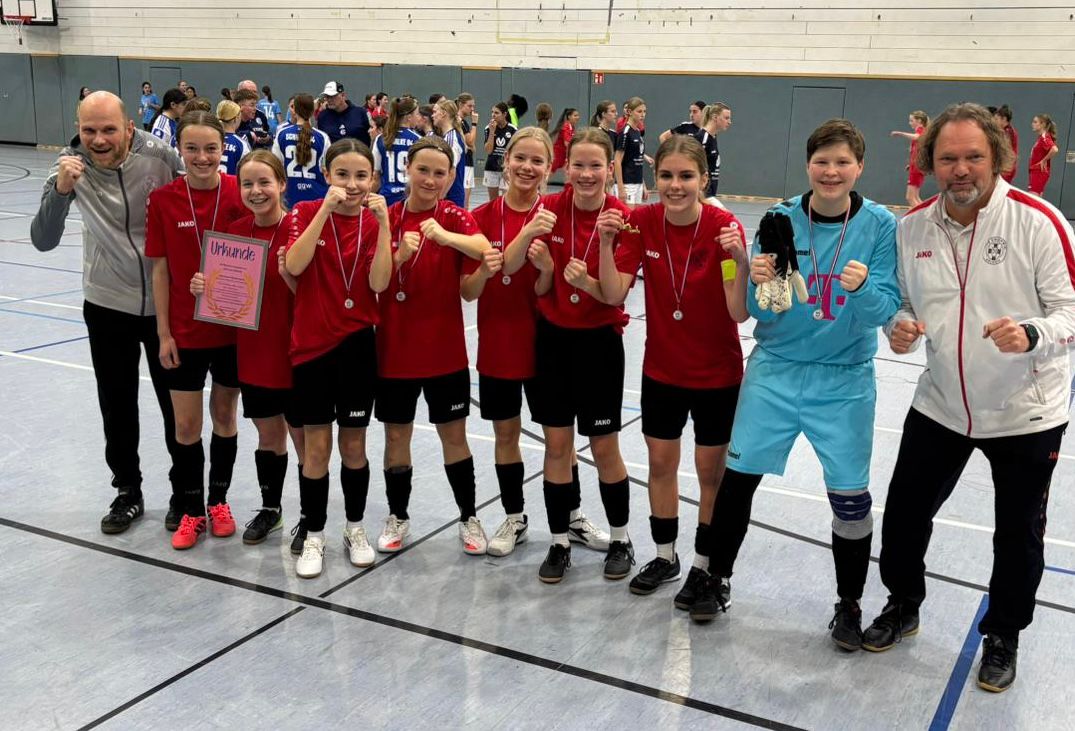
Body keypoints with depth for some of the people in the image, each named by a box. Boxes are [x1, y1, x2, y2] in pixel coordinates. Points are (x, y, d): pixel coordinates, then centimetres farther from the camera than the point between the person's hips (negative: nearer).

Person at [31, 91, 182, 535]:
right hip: (108, 305, 2)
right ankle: (128, 492, 32)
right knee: (117, 406, 13)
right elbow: (44, 241, -17)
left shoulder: (159, 157, -19)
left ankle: (185, 493, 30)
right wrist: (60, 191, -33)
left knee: (177, 404, 11)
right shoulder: (71, 166, -14)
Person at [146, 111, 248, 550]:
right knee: (186, 424, 6)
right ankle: (192, 511, 24)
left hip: (232, 328, 0)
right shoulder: (163, 200, -6)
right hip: (184, 331, 0)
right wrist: (164, 333, -3)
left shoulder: (240, 194, -8)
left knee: (224, 415, 14)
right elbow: (160, 268, -2)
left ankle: (219, 501, 32)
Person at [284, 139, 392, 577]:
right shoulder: (307, 213, -3)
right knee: (317, 445, 4)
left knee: (354, 442, 10)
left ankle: (355, 528, 28)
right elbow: (294, 266, -21)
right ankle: (312, 536, 19)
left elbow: (379, 283, -15)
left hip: (357, 342, 1)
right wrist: (325, 210, -25)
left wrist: (383, 223, -21)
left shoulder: (375, 222, -1)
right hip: (311, 343, -1)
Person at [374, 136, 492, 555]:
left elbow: (484, 250, -26)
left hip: (444, 350, -1)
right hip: (394, 349, 1)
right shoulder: (388, 218, -1)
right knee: (396, 435, 11)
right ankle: (397, 517, 28)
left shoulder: (454, 217, -5)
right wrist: (400, 255, -21)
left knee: (454, 435, 9)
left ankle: (469, 519, 24)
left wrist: (446, 236, -42)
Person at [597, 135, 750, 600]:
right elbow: (614, 295, -14)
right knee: (660, 463, 14)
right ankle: (665, 556, 34)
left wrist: (741, 261, -39)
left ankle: (703, 566, 27)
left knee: (711, 472, 8)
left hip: (716, 373, -3)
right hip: (661, 368, 3)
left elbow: (740, 313, -23)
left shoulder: (724, 227, -19)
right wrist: (606, 243, -27)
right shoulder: (643, 222, -9)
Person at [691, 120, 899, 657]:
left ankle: (849, 604, 25)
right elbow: (759, 311, -2)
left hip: (844, 380, -1)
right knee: (738, 476, 3)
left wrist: (863, 289, -31)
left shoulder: (880, 226, -7)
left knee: (850, 496, 2)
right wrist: (758, 283, -24)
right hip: (776, 370, 1)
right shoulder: (780, 220, -4)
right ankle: (717, 581, 26)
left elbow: (885, 310, -11)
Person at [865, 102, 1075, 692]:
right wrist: (901, 328, -13)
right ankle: (903, 605, 38)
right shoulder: (913, 227, -4)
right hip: (940, 404, 3)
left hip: (1025, 411, -3)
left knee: (1019, 532, 11)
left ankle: (1003, 636, 35)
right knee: (904, 511, 11)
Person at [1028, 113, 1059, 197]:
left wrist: (1044, 160, -21)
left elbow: (1055, 149, -33)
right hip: (1036, 172, 10)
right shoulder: (1041, 138, 14)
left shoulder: (1045, 138, -16)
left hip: (1040, 172, -10)